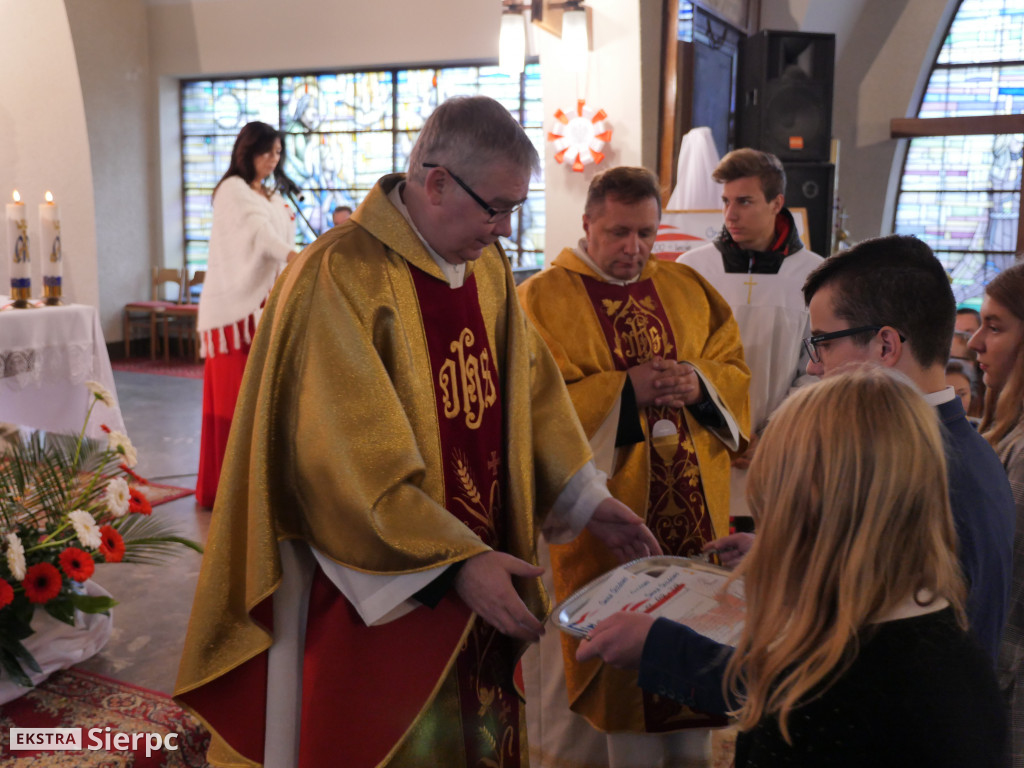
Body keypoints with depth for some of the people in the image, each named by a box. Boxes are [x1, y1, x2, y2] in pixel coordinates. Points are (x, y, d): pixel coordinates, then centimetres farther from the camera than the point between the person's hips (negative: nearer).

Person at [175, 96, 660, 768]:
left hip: (476, 577, 7)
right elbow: (354, 460, -23)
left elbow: (529, 391, 10)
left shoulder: (489, 267, 3)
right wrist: (454, 561, -24)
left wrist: (586, 499, 1)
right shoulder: (340, 279, -20)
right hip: (374, 593, -7)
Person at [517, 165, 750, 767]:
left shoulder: (688, 288, 12)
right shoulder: (543, 298, -4)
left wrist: (698, 381, -10)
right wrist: (624, 390, -19)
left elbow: (736, 372, 11)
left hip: (691, 513, 5)